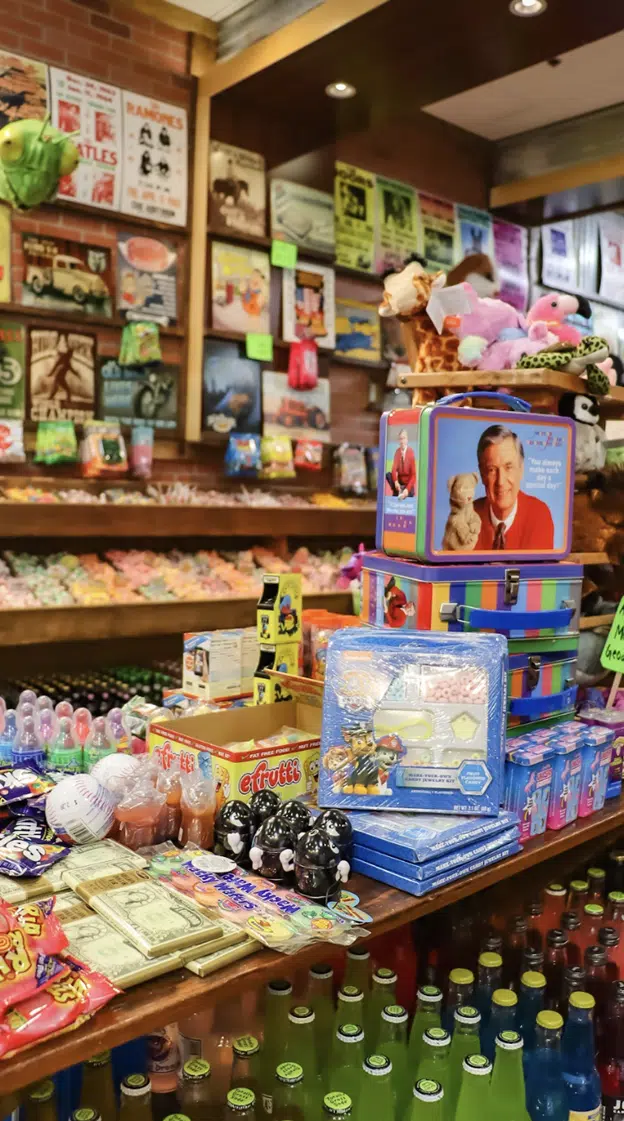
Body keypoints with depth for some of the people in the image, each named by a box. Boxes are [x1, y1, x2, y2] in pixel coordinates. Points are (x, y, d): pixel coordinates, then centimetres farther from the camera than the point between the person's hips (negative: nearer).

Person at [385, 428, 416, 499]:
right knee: (388, 475, -21)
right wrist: (395, 481, -33)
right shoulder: (397, 451, -4)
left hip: (409, 483, -5)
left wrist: (407, 489, -32)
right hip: (399, 481, 5)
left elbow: (413, 475, -19)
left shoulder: (411, 452, -17)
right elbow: (394, 469, -11)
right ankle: (397, 493, -15)